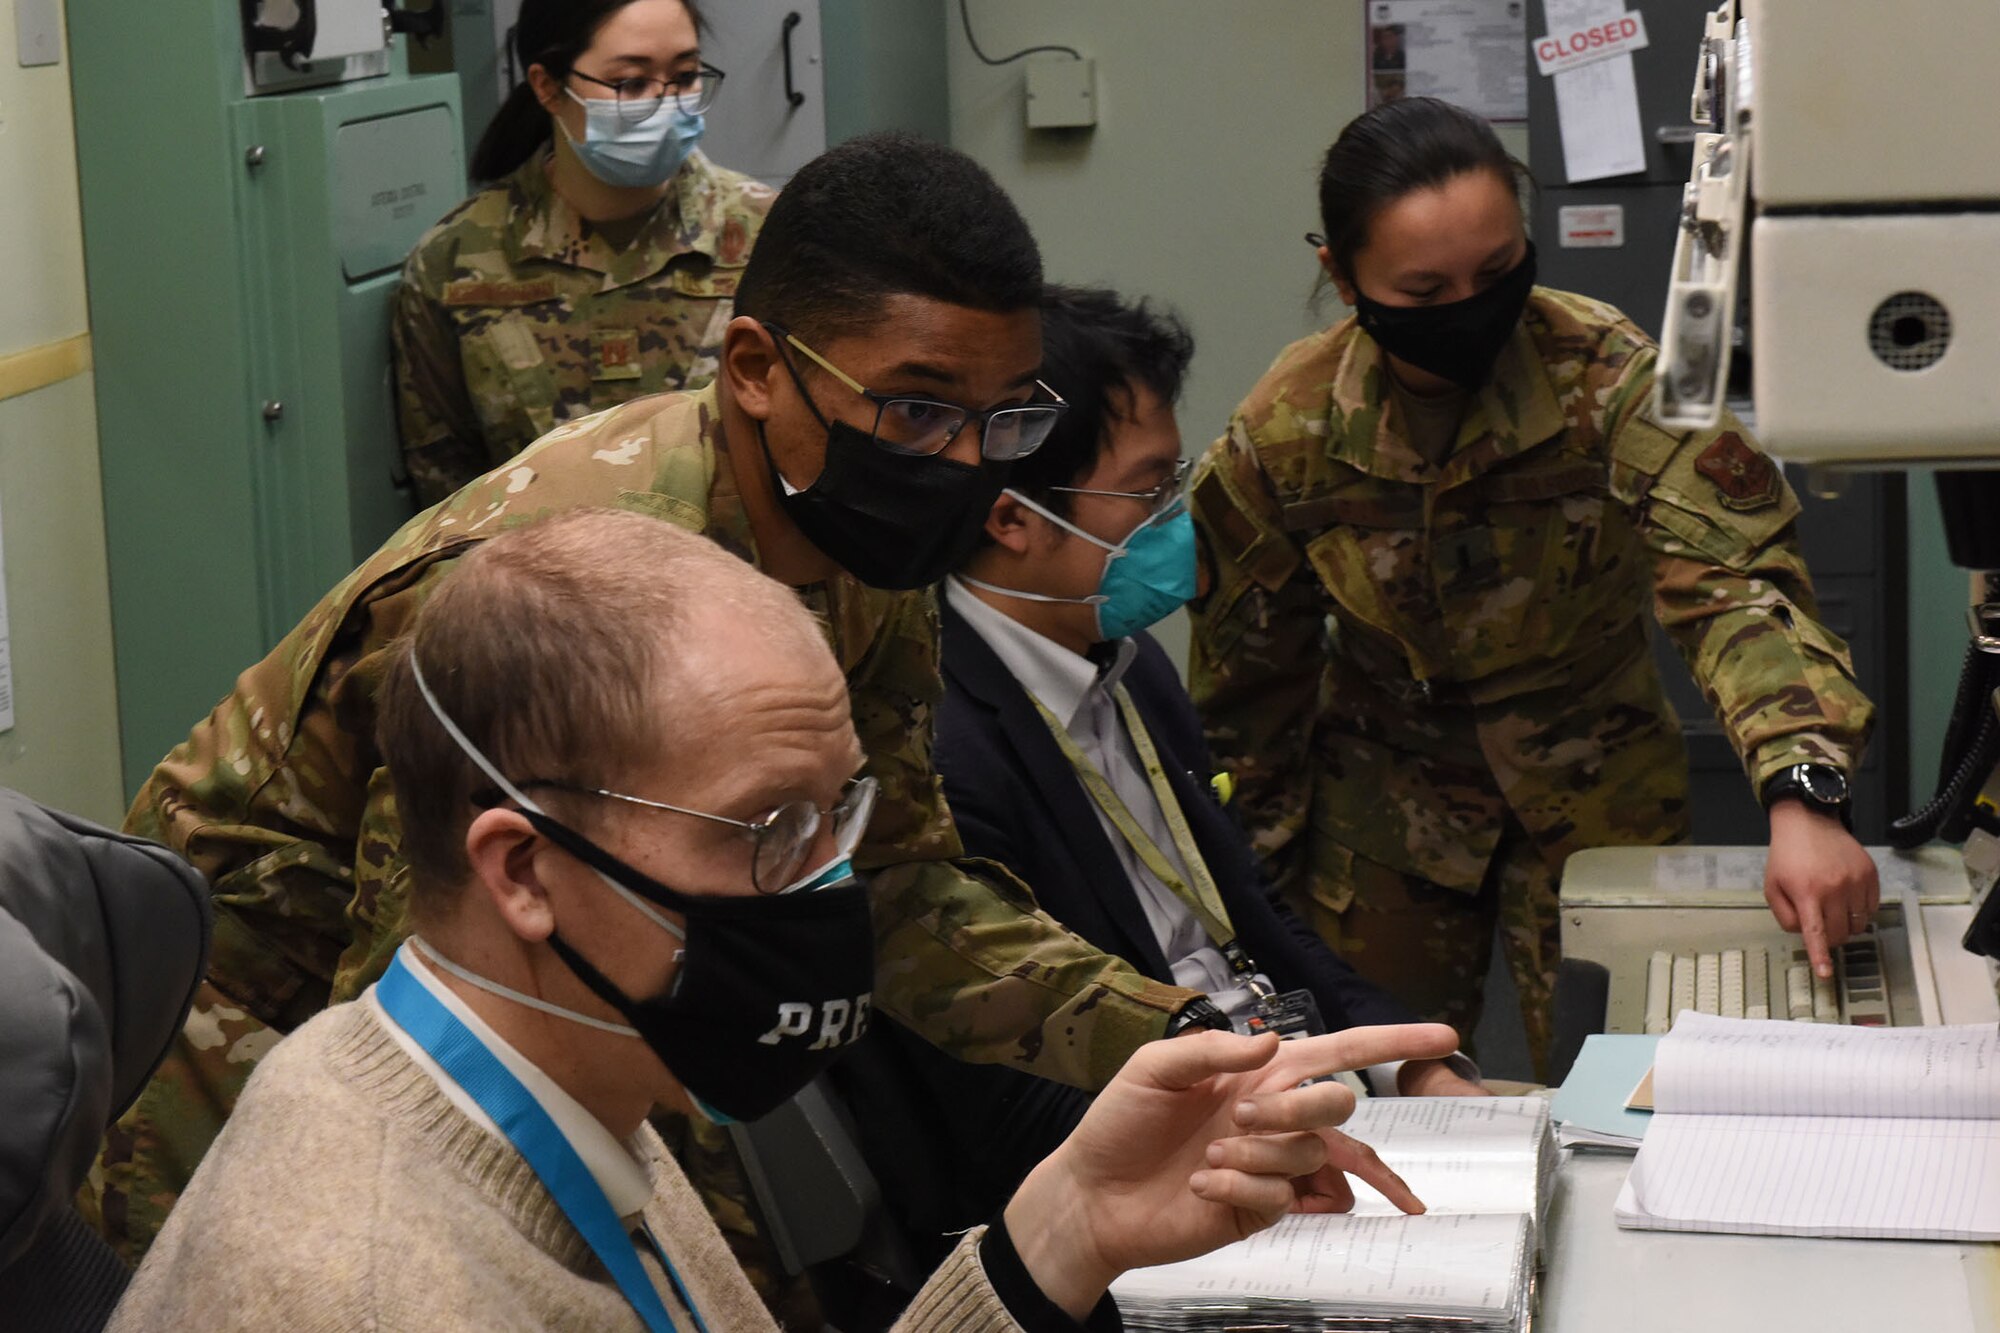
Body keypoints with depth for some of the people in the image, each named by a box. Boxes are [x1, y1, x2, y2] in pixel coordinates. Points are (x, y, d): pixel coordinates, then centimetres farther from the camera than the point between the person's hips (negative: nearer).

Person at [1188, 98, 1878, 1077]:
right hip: (1382, 807, 1)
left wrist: (1801, 795, -45)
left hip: (1596, 793, -1)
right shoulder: (1282, 435, -14)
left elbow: (1732, 579, -30)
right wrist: (1255, 876, 4)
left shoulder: (1610, 377, -22)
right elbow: (1249, 679, -1)